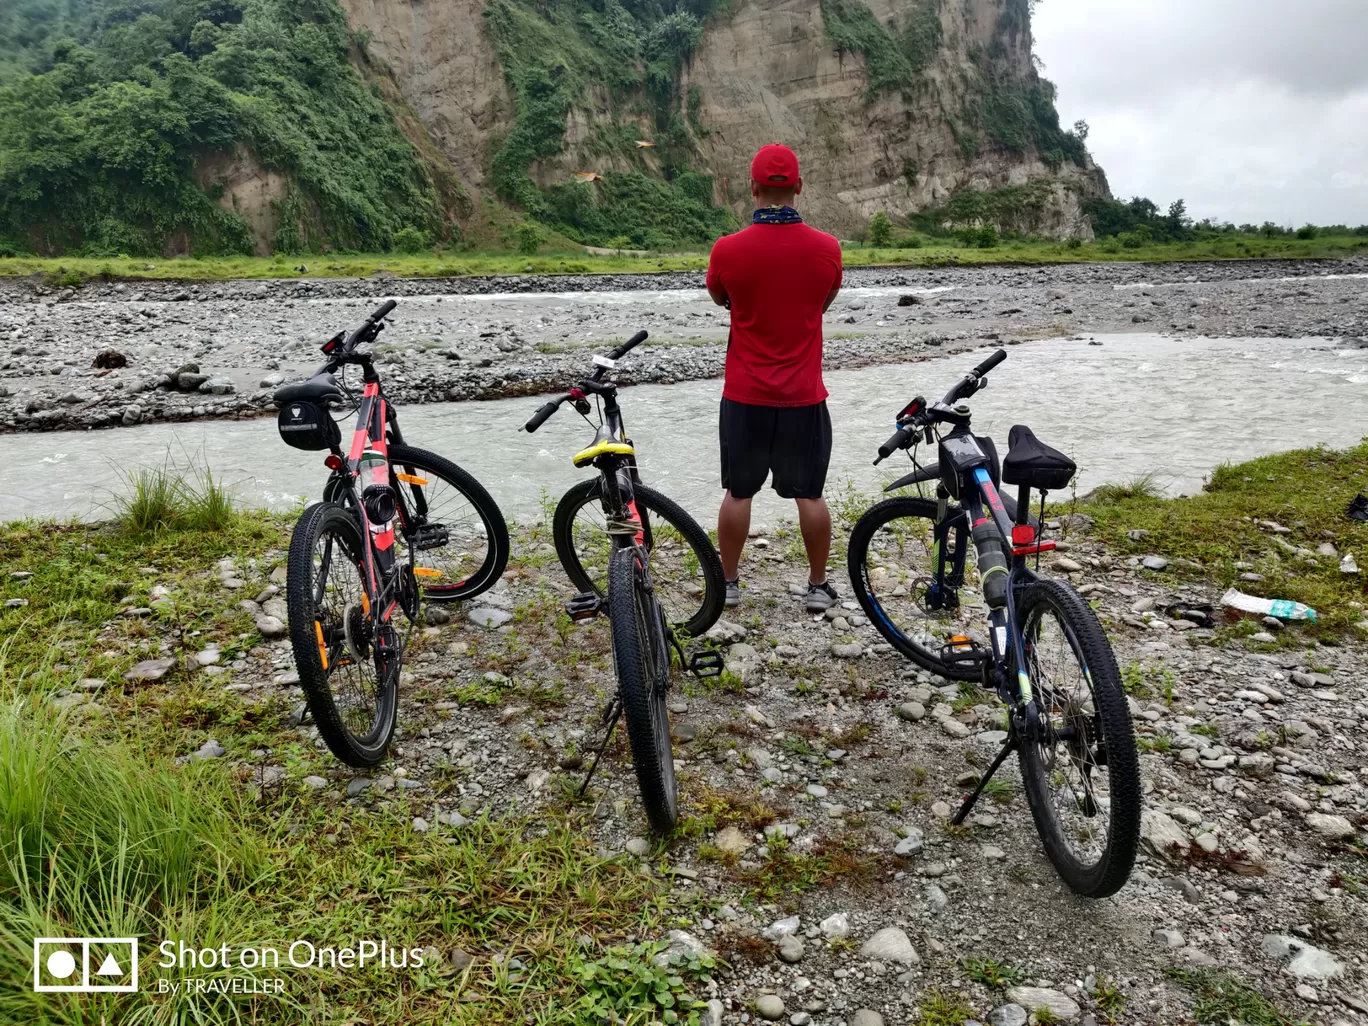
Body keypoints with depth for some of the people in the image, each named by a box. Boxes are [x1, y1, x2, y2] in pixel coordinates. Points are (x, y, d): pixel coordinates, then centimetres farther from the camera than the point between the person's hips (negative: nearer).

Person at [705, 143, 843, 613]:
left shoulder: (728, 249, -11)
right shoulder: (826, 247, -7)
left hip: (745, 394, 0)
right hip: (804, 396, 1)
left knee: (738, 492, 12)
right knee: (809, 493, 10)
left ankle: (728, 582, 23)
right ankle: (818, 586, 20)